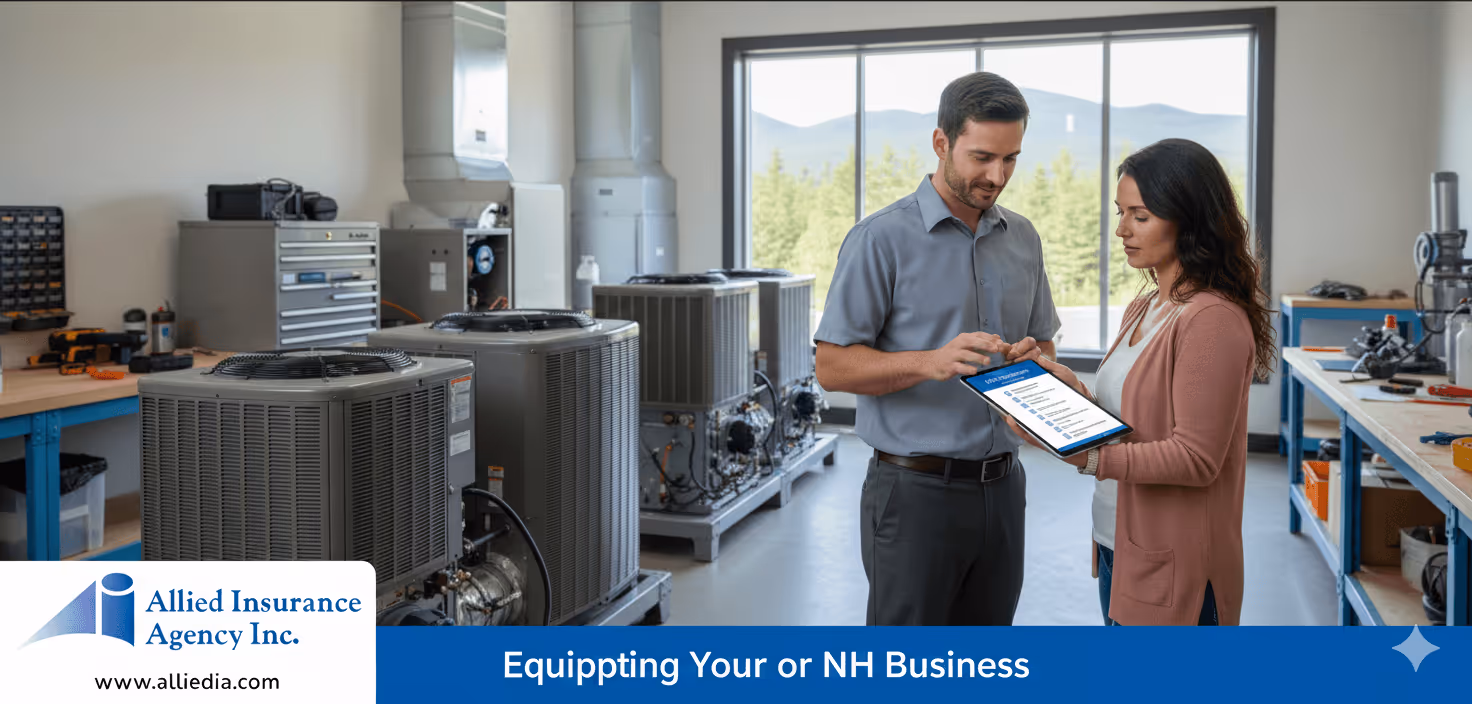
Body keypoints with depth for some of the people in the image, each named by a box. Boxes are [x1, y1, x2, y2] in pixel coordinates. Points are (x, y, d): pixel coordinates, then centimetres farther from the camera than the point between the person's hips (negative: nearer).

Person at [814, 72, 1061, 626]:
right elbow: (832, 366, -11)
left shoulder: (1023, 239, 10)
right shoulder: (882, 238, -9)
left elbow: (1044, 346, 19)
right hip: (916, 491, -6)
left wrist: (1032, 360, -6)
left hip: (1000, 489, 6)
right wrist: (930, 362, -26)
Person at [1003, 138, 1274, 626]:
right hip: (1119, 547, 9)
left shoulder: (1214, 320, -17)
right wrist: (1079, 396, -3)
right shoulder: (1142, 311, 12)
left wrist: (1084, 456, -30)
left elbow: (1195, 458, -21)